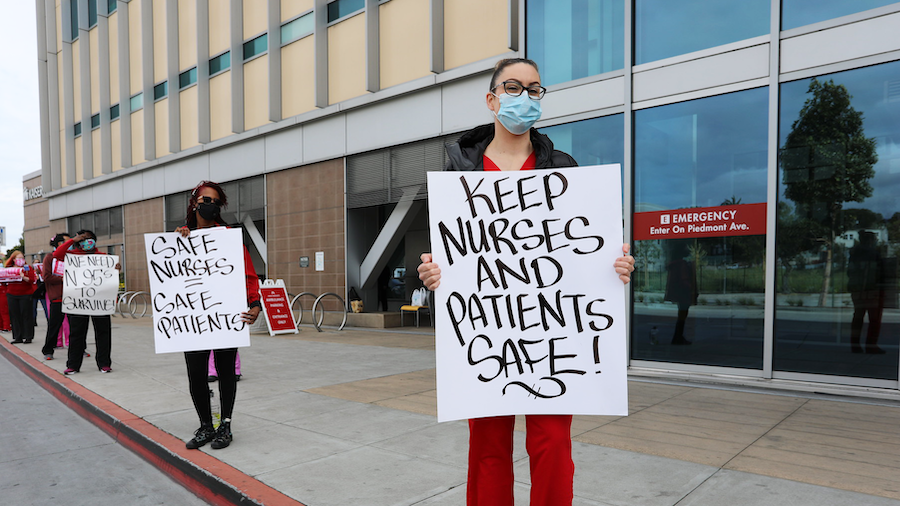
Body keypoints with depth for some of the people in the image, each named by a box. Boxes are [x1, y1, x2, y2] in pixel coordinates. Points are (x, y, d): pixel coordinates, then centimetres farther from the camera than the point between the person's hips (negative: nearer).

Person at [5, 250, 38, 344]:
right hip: (11, 295, 3)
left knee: (26, 315, -3)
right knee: (15, 315, 4)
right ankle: (18, 337, 11)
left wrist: (24, 277, -23)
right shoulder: (9, 268, 12)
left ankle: (28, 337, 3)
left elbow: (32, 280, -8)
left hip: (25, 295, -3)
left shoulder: (28, 268, 3)